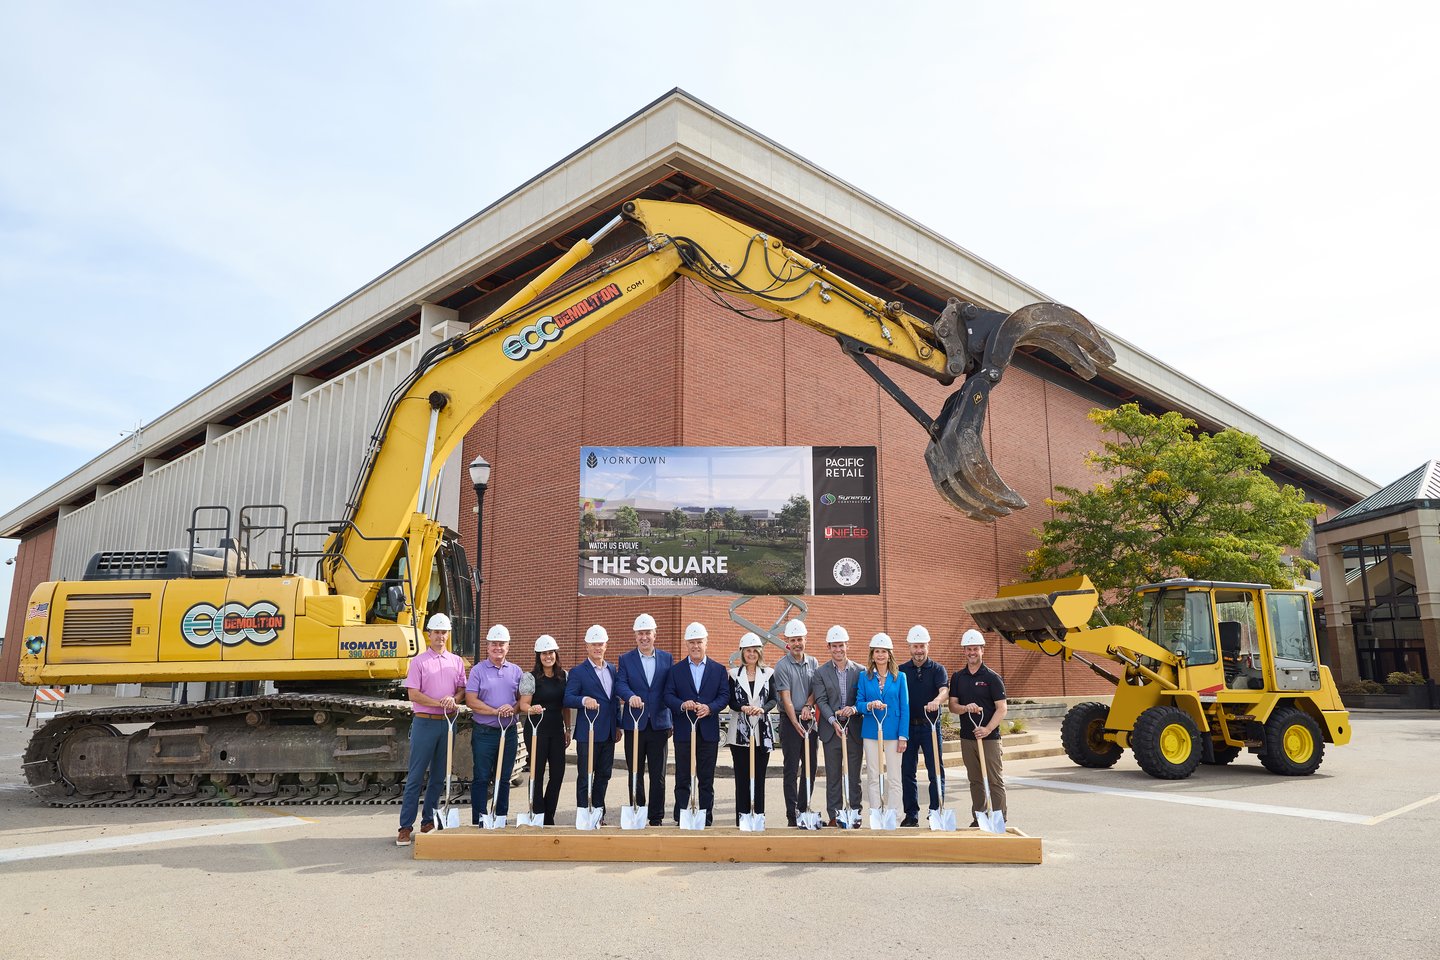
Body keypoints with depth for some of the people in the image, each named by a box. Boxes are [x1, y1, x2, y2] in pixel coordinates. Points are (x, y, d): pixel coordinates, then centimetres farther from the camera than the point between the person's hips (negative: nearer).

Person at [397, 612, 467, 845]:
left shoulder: (456, 661, 11)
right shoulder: (419, 661, -1)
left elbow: (462, 689, 10)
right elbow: (413, 694, -8)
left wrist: (453, 699, -11)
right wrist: (439, 703, -16)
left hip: (448, 723, 4)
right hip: (425, 723, -4)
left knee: (438, 777, 10)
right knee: (415, 777, -3)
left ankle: (428, 822, 20)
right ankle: (406, 826, 1)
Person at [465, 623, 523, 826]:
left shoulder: (516, 671, 9)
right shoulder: (478, 670, -2)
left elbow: (523, 698, 10)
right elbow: (471, 701, -9)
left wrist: (513, 708, -12)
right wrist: (496, 711, -17)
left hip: (509, 732, 3)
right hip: (484, 732, -3)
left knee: (504, 779, 10)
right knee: (481, 779, 0)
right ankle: (478, 823, 7)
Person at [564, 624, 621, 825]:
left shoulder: (613, 670, 14)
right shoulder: (578, 672, -4)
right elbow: (568, 698, -14)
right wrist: (584, 700, -33)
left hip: (608, 733, 6)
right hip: (587, 733, -6)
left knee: (604, 775, 12)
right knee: (585, 777, 0)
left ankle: (599, 816, 23)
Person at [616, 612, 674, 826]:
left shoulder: (667, 659, 7)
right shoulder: (626, 660, 4)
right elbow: (622, 685, -10)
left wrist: (673, 721, 1)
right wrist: (631, 696, -33)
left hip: (659, 724, 1)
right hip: (634, 725, -1)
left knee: (658, 776, 5)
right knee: (635, 775, 8)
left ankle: (656, 818, 13)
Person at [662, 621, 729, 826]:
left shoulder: (718, 670, 8)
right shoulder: (676, 670, 7)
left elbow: (724, 695, 0)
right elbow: (668, 696, -1)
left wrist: (710, 708, -18)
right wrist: (682, 705, -20)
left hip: (709, 731, 0)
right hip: (683, 732, 0)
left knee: (707, 779, 6)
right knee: (682, 779, 4)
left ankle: (706, 819, 13)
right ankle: (680, 820, 11)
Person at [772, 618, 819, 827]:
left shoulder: (813, 663, 8)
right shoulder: (782, 666, -7)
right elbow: (786, 698, -11)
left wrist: (808, 705, -11)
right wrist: (796, 723, -16)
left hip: (809, 718, 5)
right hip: (790, 720, -5)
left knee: (810, 765, 9)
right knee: (791, 769, -1)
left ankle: (804, 807, 21)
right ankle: (791, 813, 4)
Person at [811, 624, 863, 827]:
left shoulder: (860, 671, 5)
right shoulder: (820, 673, 2)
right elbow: (821, 701, -5)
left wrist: (854, 709, -19)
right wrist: (834, 721, -19)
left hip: (855, 730, 1)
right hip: (831, 731, 0)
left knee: (854, 776, 7)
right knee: (833, 777, 6)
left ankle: (855, 814, 16)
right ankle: (834, 816, 13)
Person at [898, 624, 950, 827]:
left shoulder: (937, 669, 2)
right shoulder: (901, 670, 8)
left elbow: (944, 691, -16)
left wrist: (936, 701, -39)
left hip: (930, 725, -2)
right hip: (907, 725, 2)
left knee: (936, 771, -1)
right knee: (908, 772, 6)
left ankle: (936, 812, 9)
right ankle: (911, 815, 15)